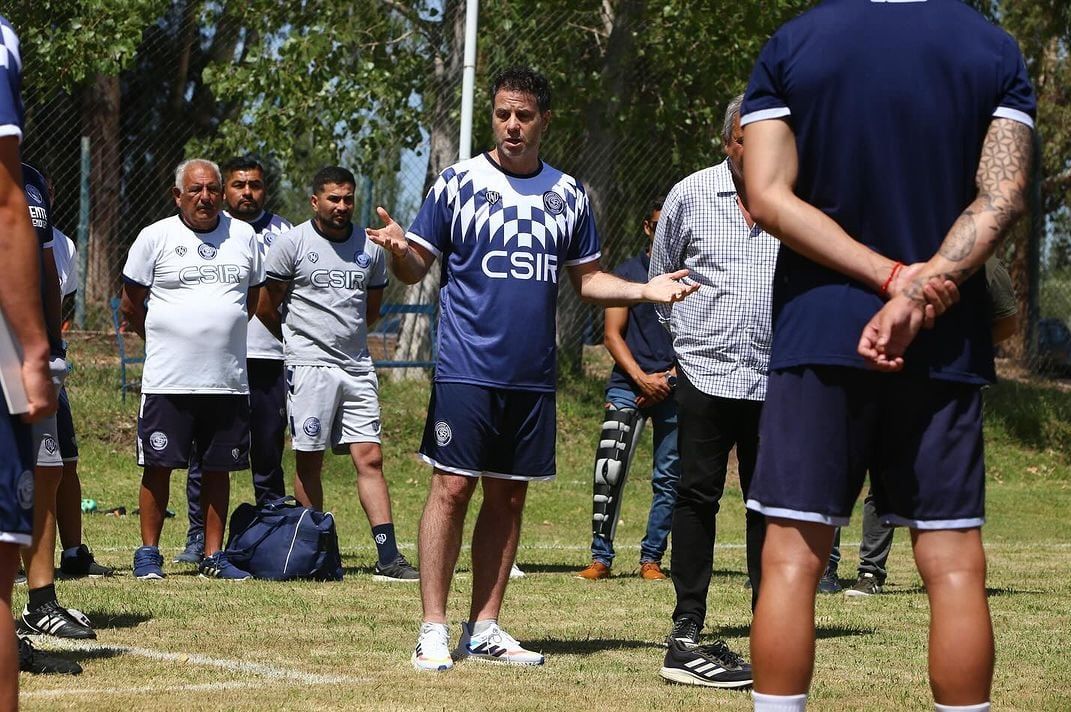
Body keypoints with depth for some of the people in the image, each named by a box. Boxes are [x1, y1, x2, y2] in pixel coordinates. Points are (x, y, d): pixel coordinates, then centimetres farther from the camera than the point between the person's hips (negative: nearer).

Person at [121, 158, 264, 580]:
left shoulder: (243, 236, 9)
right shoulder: (155, 237, -1)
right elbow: (131, 307, 5)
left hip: (228, 379, 3)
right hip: (168, 380, -3)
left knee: (218, 468, 7)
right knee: (159, 466, -2)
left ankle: (213, 556, 15)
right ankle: (149, 553, 9)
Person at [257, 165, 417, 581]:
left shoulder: (370, 248, 9)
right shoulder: (293, 243, -3)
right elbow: (267, 308, 5)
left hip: (357, 365, 3)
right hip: (309, 364, -3)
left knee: (370, 458, -3)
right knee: (308, 461, 0)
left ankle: (388, 558, -7)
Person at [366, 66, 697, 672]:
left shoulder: (568, 195, 11)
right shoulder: (458, 183, 1)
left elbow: (588, 279, 17)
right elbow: (417, 268, 2)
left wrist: (646, 290, 2)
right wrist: (398, 250, -20)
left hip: (534, 374, 4)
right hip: (467, 367, -4)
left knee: (508, 497, 7)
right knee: (453, 488, -7)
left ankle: (485, 627, 13)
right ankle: (434, 628, -3)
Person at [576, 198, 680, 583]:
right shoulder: (626, 273, 9)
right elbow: (613, 334, 5)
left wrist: (670, 377, -7)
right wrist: (642, 378, -9)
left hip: (676, 388, 1)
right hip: (629, 384, -1)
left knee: (669, 478, 2)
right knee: (609, 470, -13)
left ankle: (651, 559, 10)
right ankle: (601, 558, -8)